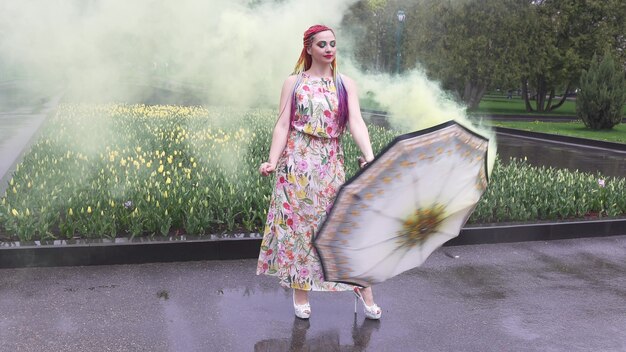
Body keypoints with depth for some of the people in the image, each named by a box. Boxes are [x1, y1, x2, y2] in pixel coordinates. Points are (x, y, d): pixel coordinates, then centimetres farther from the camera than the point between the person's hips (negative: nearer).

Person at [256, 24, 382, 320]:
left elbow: (356, 122, -8)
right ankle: (300, 295, 17)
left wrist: (369, 156, -25)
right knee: (298, 224, 3)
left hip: (331, 164, 1)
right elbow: (282, 125, -1)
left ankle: (364, 289, 16)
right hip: (297, 163, -1)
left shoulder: (346, 85, 6)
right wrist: (272, 161, -16)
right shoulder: (293, 82, 4)